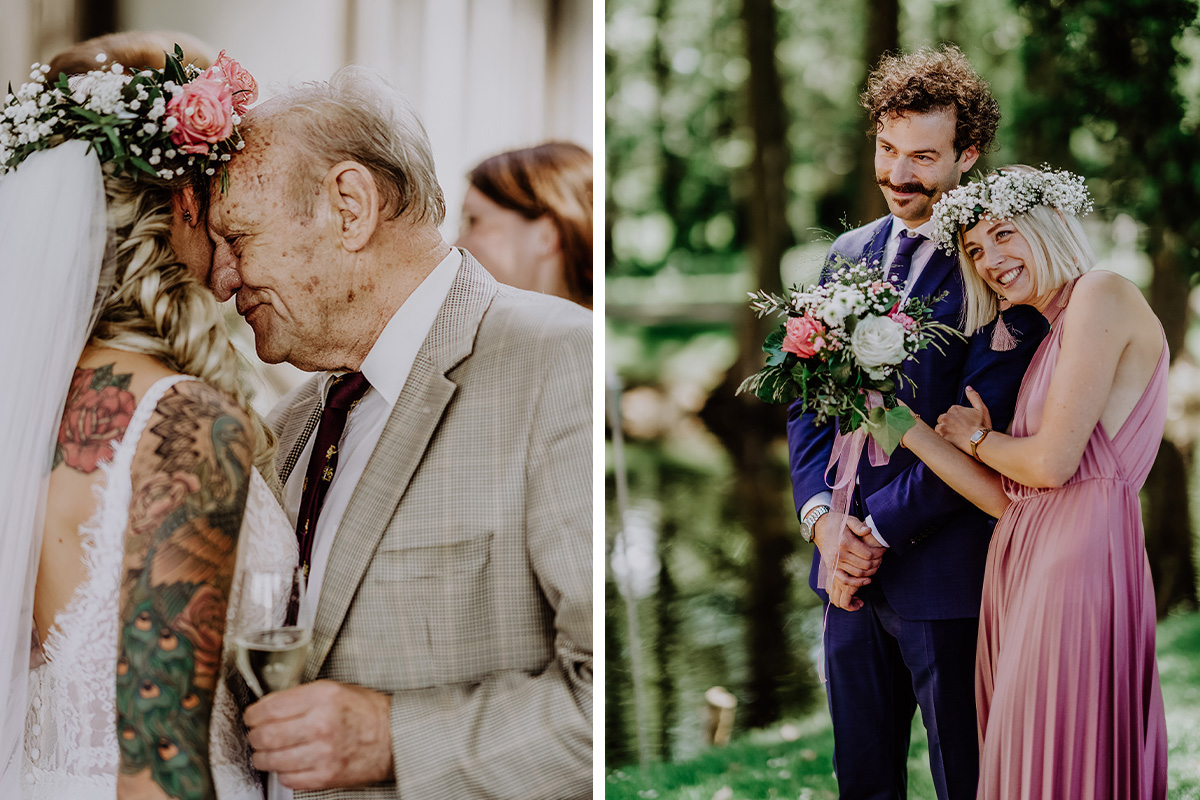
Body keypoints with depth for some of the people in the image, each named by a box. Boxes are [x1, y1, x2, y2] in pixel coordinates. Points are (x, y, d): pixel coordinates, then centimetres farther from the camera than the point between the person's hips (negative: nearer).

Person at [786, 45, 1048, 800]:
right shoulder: (849, 254, 11)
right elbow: (808, 399, 10)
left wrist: (879, 528, -14)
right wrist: (824, 518, -5)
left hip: (944, 568, -6)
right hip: (851, 566, 6)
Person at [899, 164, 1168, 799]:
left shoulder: (1101, 295, -6)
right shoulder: (1049, 342, 20)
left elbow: (1051, 463, -14)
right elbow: (1007, 498, 10)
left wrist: (975, 439, 5)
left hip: (1079, 561, -9)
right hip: (1020, 568, 9)